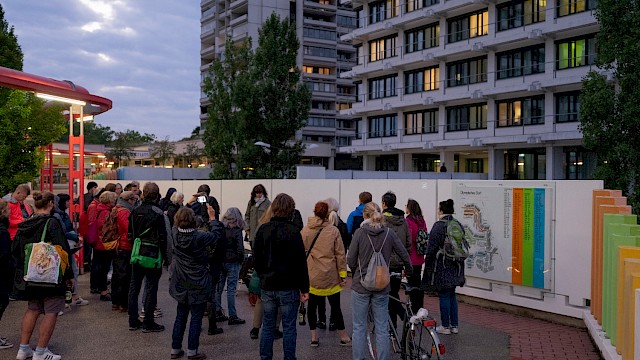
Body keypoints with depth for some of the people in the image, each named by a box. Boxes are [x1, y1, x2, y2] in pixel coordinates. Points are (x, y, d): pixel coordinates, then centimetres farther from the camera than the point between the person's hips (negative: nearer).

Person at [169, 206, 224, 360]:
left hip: (181, 284, 5)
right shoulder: (200, 237, -20)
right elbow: (217, 235, -5)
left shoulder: (175, 238, -6)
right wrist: (212, 217, 7)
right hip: (198, 284, -5)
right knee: (196, 317, 6)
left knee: (181, 316, 17)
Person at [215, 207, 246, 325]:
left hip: (220, 261, 5)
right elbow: (240, 248, -15)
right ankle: (232, 317, 5)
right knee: (231, 289, 0)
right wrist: (240, 260, 0)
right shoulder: (237, 231, -13)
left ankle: (217, 312, 24)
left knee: (218, 287, 15)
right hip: (233, 262, -5)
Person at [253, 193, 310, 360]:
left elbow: (256, 259, 8)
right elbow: (300, 263, -12)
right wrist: (304, 289, -5)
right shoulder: (292, 232, -13)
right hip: (288, 287, -4)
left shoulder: (262, 230, 1)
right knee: (289, 328, 5)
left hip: (267, 287, 4)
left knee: (267, 327, 13)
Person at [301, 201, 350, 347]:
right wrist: (343, 274, 2)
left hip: (311, 276, 1)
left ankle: (314, 337, 19)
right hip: (330, 277, -1)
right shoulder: (334, 230, -8)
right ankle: (343, 337, 22)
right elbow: (340, 254, -6)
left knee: (312, 305, 14)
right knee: (335, 306, 10)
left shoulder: (305, 230, -3)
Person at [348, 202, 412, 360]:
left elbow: (351, 261, -8)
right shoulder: (389, 233, -2)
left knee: (359, 328, 8)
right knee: (382, 328, 10)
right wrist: (408, 271, 22)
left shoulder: (360, 232, -8)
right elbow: (405, 255, 2)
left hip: (360, 286, -2)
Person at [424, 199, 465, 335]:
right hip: (456, 267, 7)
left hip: (442, 267, -7)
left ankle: (445, 326, 8)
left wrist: (428, 265, -4)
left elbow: (431, 248, -14)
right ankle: (454, 325, 20)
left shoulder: (438, 226, -15)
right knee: (452, 295, 15)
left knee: (444, 296, 1)